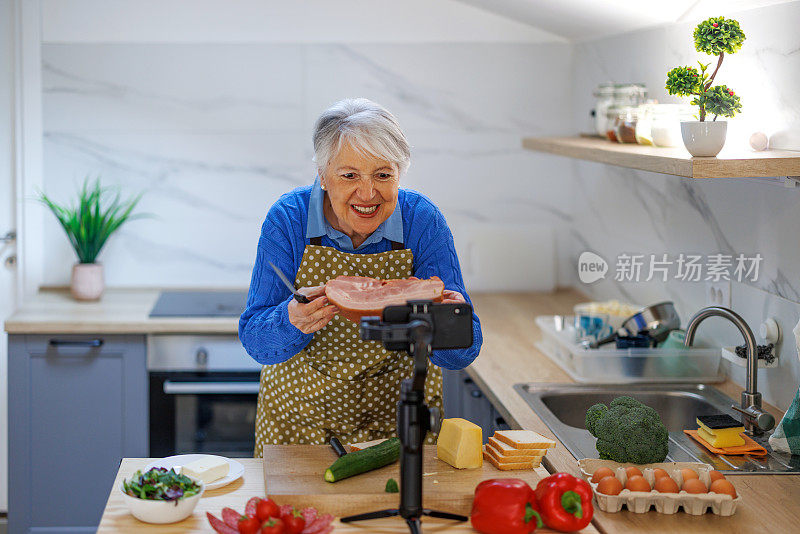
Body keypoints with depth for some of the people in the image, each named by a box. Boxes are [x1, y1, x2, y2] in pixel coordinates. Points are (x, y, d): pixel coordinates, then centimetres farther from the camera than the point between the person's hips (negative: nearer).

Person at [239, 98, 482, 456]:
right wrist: (293, 321, -34)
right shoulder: (288, 220, -13)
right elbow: (256, 342, -13)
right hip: (300, 415, 0)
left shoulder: (423, 221, -12)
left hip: (399, 415, 0)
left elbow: (460, 356, -12)